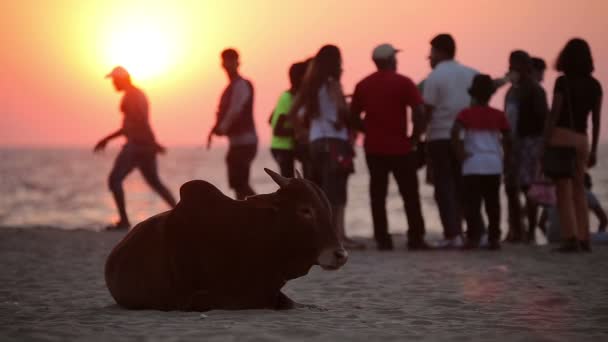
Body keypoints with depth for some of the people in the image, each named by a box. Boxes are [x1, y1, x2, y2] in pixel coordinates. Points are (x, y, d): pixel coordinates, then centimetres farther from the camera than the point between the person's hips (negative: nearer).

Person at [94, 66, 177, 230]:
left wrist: (152, 143, -26)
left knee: (114, 179, -7)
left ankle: (124, 220, -11)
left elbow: (141, 120, -21)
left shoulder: (131, 95, -9)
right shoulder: (138, 94, 22)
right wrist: (107, 139, 28)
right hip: (144, 144, 10)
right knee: (154, 182, 15)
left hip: (138, 143, -10)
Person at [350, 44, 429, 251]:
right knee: (410, 194, 4)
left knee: (378, 194, 6)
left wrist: (369, 133, 13)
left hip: (374, 148, 3)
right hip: (400, 148, -3)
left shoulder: (363, 85, 6)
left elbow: (353, 115, 5)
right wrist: (415, 137, -4)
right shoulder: (403, 83, -6)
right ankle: (416, 238, 2)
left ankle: (382, 239, 2)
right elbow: (420, 111, -15)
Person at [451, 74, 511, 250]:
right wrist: (504, 154, 14)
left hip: (472, 165, -2)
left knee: (472, 203, -1)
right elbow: (507, 140, 1)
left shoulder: (466, 114, -3)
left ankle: (473, 238, -6)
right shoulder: (498, 115, 4)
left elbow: (454, 133, -18)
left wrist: (460, 153, -9)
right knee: (492, 203, 7)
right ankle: (494, 238, 7)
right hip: (493, 165, 2)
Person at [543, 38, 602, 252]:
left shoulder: (563, 82, -7)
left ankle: (571, 238, -9)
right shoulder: (595, 85, 8)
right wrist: (594, 150, 16)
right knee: (579, 190, 14)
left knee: (564, 190, -2)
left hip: (562, 137, -5)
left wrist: (545, 143, -7)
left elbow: (554, 115, -10)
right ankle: (583, 239, 10)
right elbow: (596, 120, 10)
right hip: (581, 140, 5)